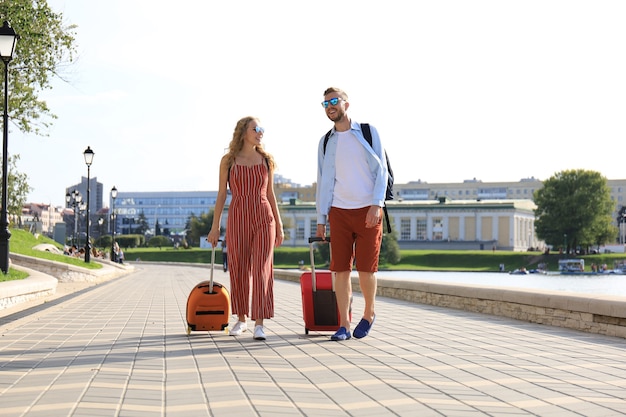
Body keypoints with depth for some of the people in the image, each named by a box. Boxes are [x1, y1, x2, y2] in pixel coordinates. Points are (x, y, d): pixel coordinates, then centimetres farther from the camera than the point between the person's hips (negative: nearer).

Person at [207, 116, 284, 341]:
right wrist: (215, 226, 3)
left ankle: (259, 323, -7)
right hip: (238, 219, 0)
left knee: (262, 270, -7)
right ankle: (241, 319, 21)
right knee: (239, 270, 5)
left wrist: (279, 225, 10)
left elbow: (270, 193, 13)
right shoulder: (228, 161, 3)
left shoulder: (266, 160, 8)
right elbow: (221, 194, 5)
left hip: (264, 218, 1)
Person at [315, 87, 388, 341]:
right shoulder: (325, 142, 12)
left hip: (368, 211, -2)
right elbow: (323, 181, 13)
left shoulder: (368, 132, 4)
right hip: (339, 212, 2)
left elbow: (381, 170, 0)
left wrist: (376, 205, -13)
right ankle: (344, 325, 2)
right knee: (340, 269, -3)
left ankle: (369, 314, 22)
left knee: (366, 268, -2)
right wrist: (321, 218, 8)